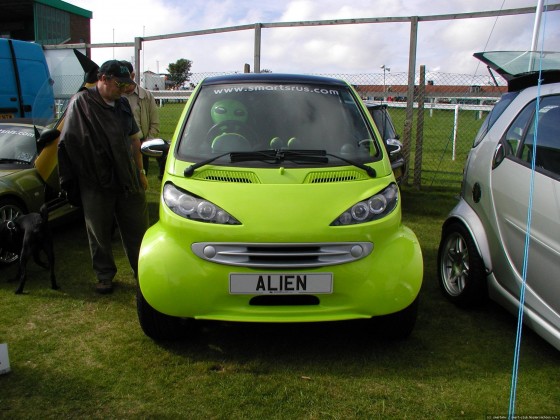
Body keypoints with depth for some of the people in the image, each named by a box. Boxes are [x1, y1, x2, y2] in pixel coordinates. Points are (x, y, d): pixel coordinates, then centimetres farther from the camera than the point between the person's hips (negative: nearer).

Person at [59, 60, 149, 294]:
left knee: (137, 228, 10)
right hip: (96, 184, -4)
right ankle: (104, 275, 24)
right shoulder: (81, 103, -8)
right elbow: (67, 142, -8)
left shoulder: (122, 104, 9)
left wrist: (140, 172, 15)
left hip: (128, 179, 5)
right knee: (99, 232, 8)